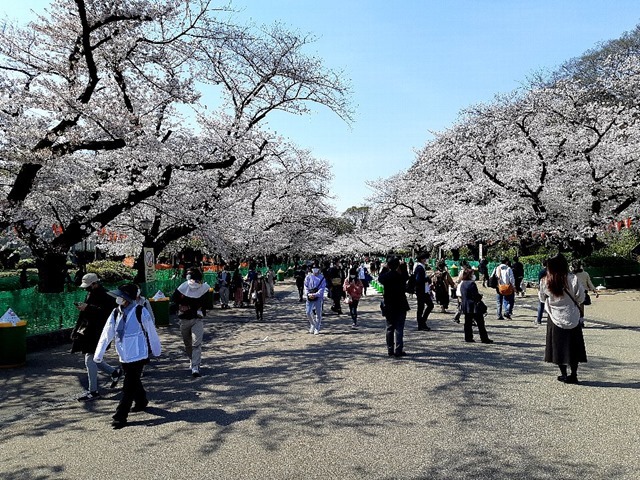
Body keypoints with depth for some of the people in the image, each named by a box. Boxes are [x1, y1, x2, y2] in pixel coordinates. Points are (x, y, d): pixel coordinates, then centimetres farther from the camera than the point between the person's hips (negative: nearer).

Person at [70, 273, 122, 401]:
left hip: (97, 332, -10)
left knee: (90, 360, -7)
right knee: (92, 359, 15)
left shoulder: (104, 295, -17)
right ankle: (115, 372, 31)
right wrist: (82, 307, 8)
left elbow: (105, 311, -28)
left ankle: (93, 391, 5)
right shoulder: (91, 294, 14)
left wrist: (87, 308, -28)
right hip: (88, 331, 10)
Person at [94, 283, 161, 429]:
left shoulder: (140, 312, -14)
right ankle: (141, 402, 43)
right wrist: (98, 354, -4)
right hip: (124, 357, 6)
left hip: (138, 356, -6)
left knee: (128, 387, -4)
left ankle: (120, 416, 3)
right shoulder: (115, 313, 1)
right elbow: (106, 334, 0)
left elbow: (151, 332, -5)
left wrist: (156, 350, 3)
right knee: (134, 382, 21)